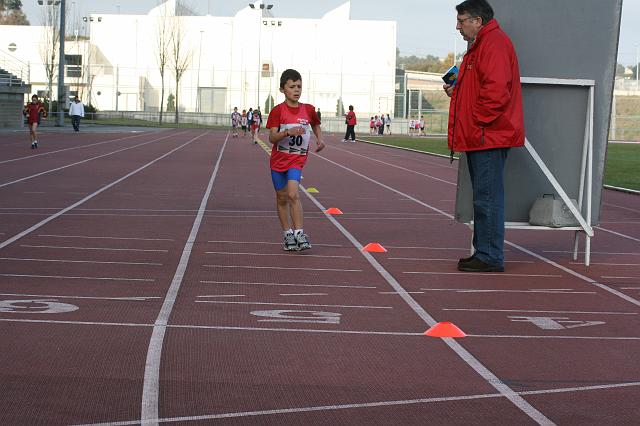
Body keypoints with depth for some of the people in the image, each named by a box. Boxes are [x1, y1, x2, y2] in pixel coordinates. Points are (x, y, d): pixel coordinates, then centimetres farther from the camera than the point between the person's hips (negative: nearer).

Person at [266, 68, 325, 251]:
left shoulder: (308, 109, 1)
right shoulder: (278, 111, -8)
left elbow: (316, 125, 22)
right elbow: (272, 137, -15)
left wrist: (319, 139, 4)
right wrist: (288, 132, -31)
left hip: (297, 159, 0)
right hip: (278, 158, 0)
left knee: (293, 194, -21)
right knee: (282, 198, 10)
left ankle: (299, 233, -20)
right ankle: (288, 234, 22)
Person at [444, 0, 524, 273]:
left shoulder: (494, 42, -13)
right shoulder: (480, 44, 21)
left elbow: (496, 89, -24)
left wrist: (479, 118, -17)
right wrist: (456, 91, 12)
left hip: (488, 136, -11)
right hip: (480, 137, 11)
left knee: (487, 199, -9)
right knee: (483, 198, 14)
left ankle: (490, 257, -6)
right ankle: (483, 252, 21)